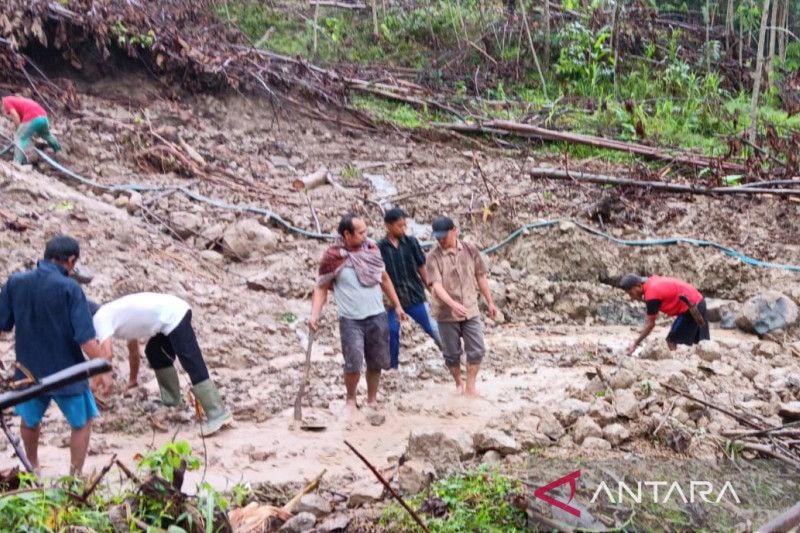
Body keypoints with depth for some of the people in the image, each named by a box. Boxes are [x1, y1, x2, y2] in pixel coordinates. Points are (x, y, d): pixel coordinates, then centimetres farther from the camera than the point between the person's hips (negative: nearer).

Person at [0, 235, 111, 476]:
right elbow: (85, 338, -21)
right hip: (65, 372, -4)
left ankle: (33, 469, 46)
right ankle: (75, 477, 19)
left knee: (30, 421, 28)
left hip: (29, 370, 4)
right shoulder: (70, 288, -18)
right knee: (82, 423, 18)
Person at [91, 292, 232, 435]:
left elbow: (107, 355, -12)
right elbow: (133, 351, 38)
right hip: (173, 311, 10)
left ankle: (218, 414, -18)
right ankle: (172, 402, 28)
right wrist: (132, 380, 48)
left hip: (173, 315, -10)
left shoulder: (101, 318, 0)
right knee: (154, 353, 26)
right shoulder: (117, 316, 27)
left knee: (192, 366, -14)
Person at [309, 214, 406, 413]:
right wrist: (315, 314, -17)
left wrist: (397, 305, 15)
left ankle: (372, 399, 28)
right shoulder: (333, 257, -11)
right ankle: (351, 399, 15)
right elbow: (321, 288, -4)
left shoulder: (372, 248, 2)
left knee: (376, 363, 10)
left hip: (377, 317, 4)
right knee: (353, 364, -9)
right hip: (350, 320, -4)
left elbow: (384, 279, 14)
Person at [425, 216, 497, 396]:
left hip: (471, 311, 2)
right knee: (452, 354, 10)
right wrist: (453, 304, -37)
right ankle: (458, 383, 31)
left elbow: (481, 277, 8)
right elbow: (436, 285, -22)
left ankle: (471, 385, 13)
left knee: (477, 351, 0)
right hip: (446, 314, -2)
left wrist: (490, 302, 10)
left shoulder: (470, 251, -2)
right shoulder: (434, 257, -12)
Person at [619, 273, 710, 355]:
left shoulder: (651, 294, -22)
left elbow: (650, 323, -17)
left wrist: (635, 344, -13)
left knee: (672, 341, -6)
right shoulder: (651, 281, 5)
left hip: (691, 307, -10)